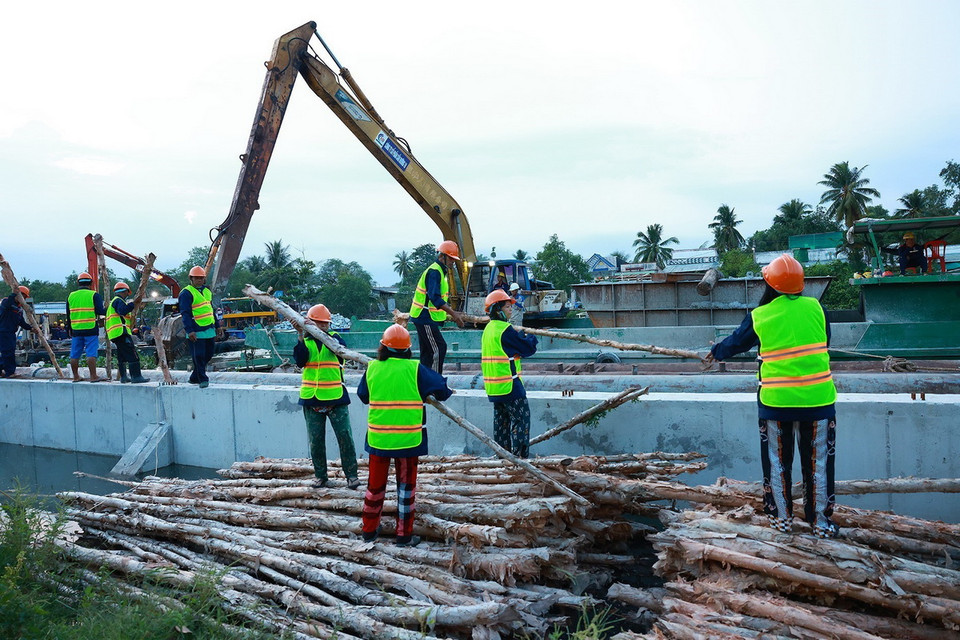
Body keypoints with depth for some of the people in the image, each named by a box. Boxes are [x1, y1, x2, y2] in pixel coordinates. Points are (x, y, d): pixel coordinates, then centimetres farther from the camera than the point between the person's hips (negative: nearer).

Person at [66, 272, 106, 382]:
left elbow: (68, 315, 15)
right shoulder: (94, 295, -4)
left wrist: (70, 330, 23)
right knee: (91, 353, -4)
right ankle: (93, 376, -6)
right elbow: (100, 311, -12)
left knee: (75, 354, 10)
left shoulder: (71, 296, 10)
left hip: (76, 330, 4)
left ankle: (75, 376, 17)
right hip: (91, 329, -4)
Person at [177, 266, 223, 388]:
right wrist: (189, 331, -22)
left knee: (208, 354, 12)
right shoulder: (186, 293, -9)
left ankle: (194, 377, 24)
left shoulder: (207, 291, 15)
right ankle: (202, 379, 5)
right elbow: (185, 313, -15)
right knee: (198, 356, -5)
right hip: (196, 331, -8)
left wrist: (217, 325, 22)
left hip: (209, 330, 8)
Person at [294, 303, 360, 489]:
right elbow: (300, 361, -11)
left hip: (336, 397, -1)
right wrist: (301, 336, -21)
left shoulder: (334, 337, 4)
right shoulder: (305, 342, 7)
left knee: (345, 436, -4)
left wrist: (320, 332, -29)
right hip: (311, 397, 2)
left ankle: (351, 475, 5)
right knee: (315, 440, 7)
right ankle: (320, 476, 20)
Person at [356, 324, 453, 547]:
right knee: (406, 484, 9)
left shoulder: (372, 368, -2)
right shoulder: (415, 369, -10)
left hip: (377, 437, 3)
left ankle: (369, 530, 27)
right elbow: (441, 388, -6)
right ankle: (404, 535, 14)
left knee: (376, 482, 16)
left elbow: (362, 395, 11)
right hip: (408, 437, -2)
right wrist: (442, 394, 17)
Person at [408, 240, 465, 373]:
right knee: (439, 348, -12)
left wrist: (453, 313, 16)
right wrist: (453, 313, -30)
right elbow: (434, 298, -27)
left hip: (424, 318, 11)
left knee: (427, 352, 12)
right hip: (425, 318, -11)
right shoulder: (434, 271, -16)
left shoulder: (440, 271, 18)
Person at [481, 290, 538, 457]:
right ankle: (520, 456, -5)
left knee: (501, 421, 15)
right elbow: (528, 349, -13)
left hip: (494, 387, 9)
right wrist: (532, 338, 7)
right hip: (510, 386, -9)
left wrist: (522, 337, 5)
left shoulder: (488, 329, 12)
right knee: (521, 420, -3)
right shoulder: (505, 330, -17)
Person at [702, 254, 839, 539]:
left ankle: (781, 517, 24)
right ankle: (821, 522, 19)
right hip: (817, 399, 1)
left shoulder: (759, 317, -5)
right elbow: (825, 342, 13)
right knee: (818, 462, 11)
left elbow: (736, 342, 12)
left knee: (777, 461, 15)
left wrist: (716, 353, 33)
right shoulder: (816, 308, -2)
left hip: (776, 401, 0)